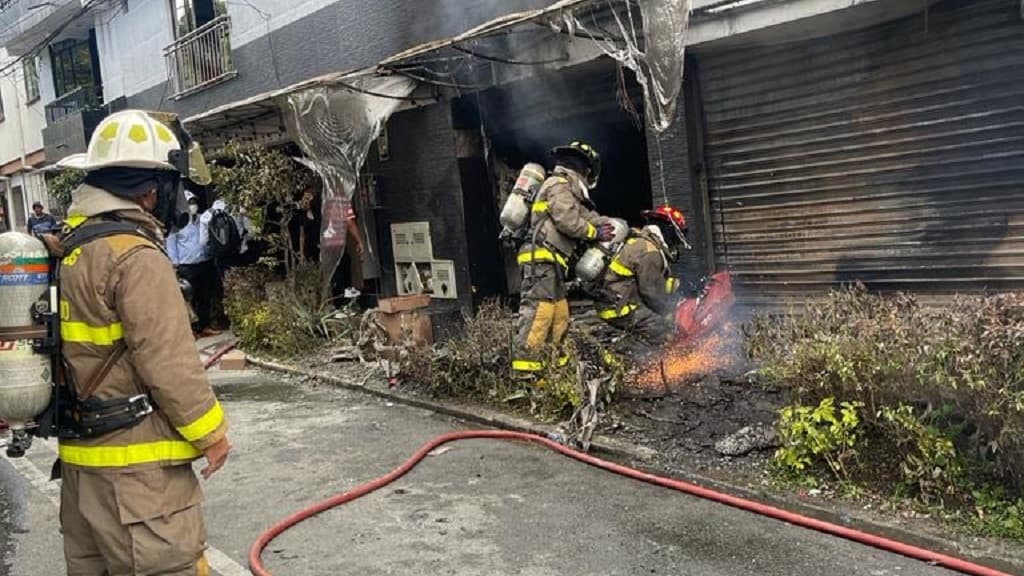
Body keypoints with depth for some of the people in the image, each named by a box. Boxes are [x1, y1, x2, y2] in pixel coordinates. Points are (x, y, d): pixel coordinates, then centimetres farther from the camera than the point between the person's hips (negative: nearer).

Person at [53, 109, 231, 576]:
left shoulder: (67, 248, 11)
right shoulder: (136, 257, -17)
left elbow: (84, 351, 15)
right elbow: (168, 362, -20)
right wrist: (210, 431, -9)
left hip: (80, 454, 10)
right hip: (135, 462, -9)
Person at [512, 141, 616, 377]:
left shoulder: (569, 190, 28)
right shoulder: (559, 184, -5)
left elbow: (585, 216, 25)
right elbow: (567, 220, -16)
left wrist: (611, 225, 15)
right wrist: (595, 233, -3)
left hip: (550, 263, 11)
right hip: (542, 258, -11)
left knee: (560, 316, 12)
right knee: (539, 311, -17)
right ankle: (524, 367, -20)